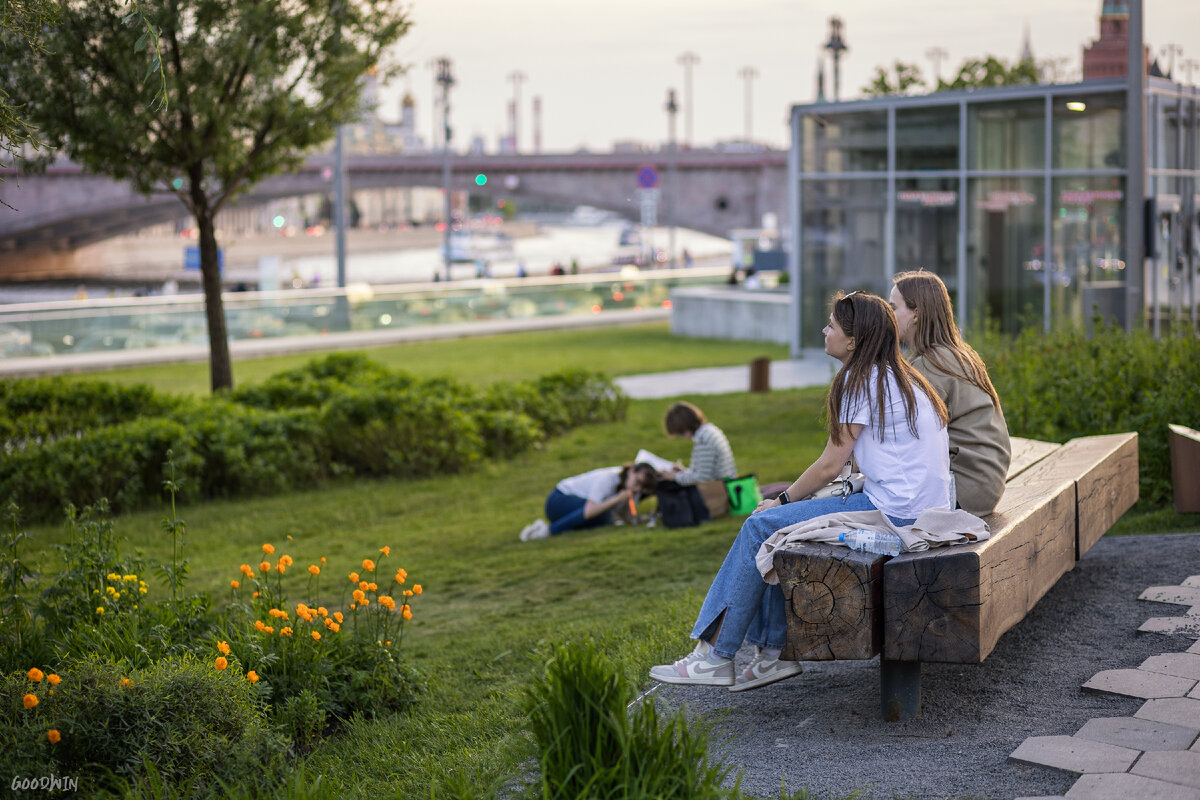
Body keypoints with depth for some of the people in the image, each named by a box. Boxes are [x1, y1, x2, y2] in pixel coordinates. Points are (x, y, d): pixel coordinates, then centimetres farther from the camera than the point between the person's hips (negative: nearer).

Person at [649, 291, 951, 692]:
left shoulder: (862, 381, -12)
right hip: (915, 505, 10)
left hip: (892, 510, -10)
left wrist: (782, 500, 3)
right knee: (777, 528, 12)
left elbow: (829, 466, -12)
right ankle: (775, 652, 11)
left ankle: (715, 657, 0)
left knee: (761, 526, -5)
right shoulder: (896, 376, 17)